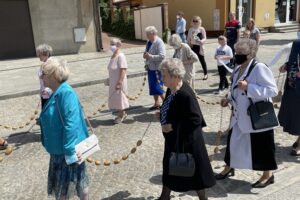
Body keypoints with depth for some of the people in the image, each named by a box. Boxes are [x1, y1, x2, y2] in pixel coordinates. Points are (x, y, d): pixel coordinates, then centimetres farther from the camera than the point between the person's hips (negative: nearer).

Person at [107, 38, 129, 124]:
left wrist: (119, 82, -25)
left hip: (119, 81, -9)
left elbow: (123, 70, -23)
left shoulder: (120, 56, -18)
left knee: (119, 97, 3)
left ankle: (122, 115, 19)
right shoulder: (113, 55, 8)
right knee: (115, 98, 15)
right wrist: (110, 79, 17)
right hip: (113, 81, 9)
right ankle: (121, 114, 29)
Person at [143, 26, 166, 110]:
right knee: (152, 87, 14)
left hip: (157, 68, -8)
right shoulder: (149, 42, 9)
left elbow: (162, 56, -24)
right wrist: (145, 55, 2)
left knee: (158, 87, -5)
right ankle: (156, 103, 28)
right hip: (150, 68, 8)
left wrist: (150, 56, -24)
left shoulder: (159, 42, -16)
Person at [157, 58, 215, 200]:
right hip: (173, 139, 9)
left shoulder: (186, 94, -28)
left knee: (193, 169, 10)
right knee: (169, 167, 22)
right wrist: (162, 115, 2)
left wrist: (173, 126, -25)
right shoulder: (171, 89, -1)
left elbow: (196, 119, -28)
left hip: (186, 140, -9)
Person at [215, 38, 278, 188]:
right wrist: (229, 100, 4)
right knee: (233, 141, 15)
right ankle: (229, 168, 35)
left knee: (261, 146, 7)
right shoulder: (238, 69, 7)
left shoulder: (260, 68, -18)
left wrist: (248, 87, -30)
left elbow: (272, 90, -23)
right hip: (240, 116, 8)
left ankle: (268, 175, 27)